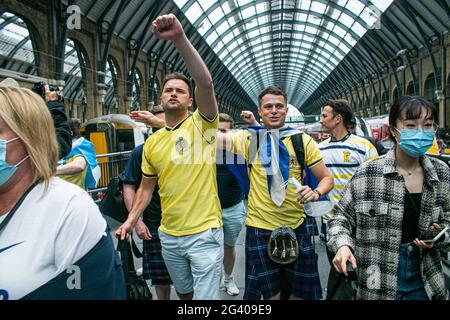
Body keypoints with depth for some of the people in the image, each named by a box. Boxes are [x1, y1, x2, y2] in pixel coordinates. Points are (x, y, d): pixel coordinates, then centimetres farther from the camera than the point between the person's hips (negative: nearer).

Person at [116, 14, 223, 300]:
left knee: (206, 297, 1)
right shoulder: (152, 142, 6)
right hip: (169, 235, 5)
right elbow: (146, 186, 15)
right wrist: (131, 219, 4)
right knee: (184, 292, 23)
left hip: (204, 233, -5)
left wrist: (180, 38, -36)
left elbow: (206, 83, -27)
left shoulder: (201, 124, -8)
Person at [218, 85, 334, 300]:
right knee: (270, 293, 13)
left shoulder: (303, 141, -1)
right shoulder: (248, 139, -3)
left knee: (304, 292, 15)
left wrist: (315, 192, -18)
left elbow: (327, 178, 2)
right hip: (260, 228, -1)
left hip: (296, 226, 2)